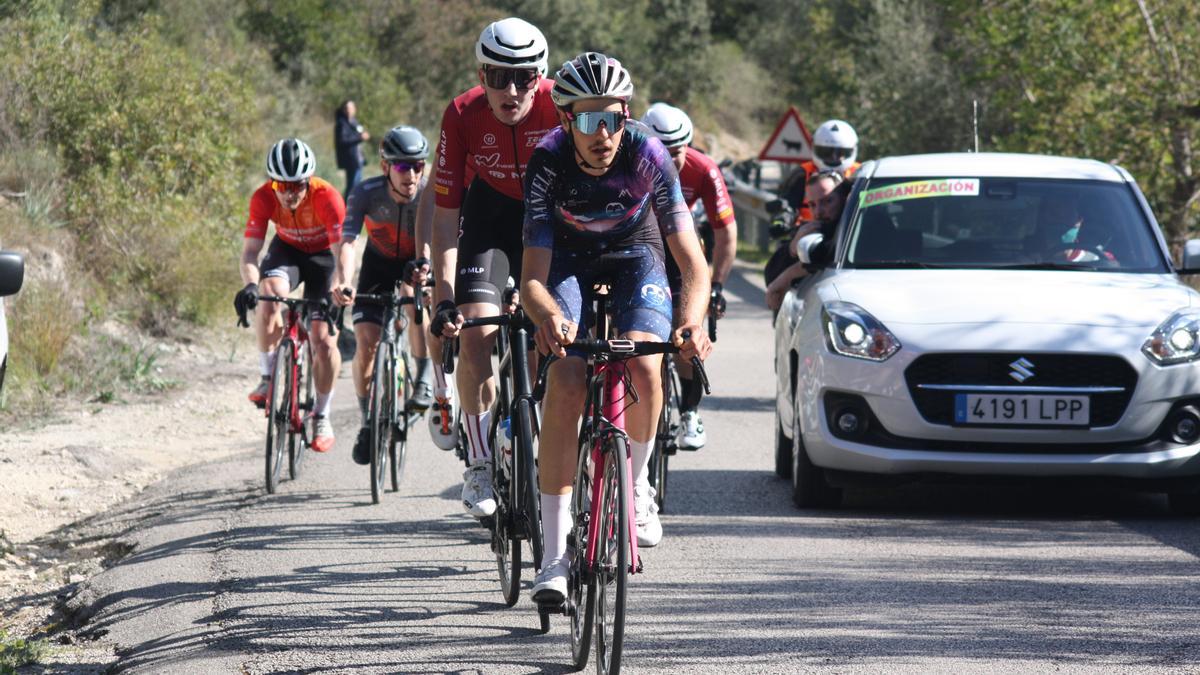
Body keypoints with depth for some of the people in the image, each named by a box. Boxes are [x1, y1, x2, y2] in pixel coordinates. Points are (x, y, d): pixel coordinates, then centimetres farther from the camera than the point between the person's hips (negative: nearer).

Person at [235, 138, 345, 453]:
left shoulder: (327, 197, -34)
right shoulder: (263, 198, -27)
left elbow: (342, 249, -39)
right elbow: (250, 252, -29)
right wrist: (250, 285, -49)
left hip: (323, 255, -1)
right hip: (287, 250, 1)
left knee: (323, 340, -12)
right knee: (269, 295, -33)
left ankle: (322, 416, 8)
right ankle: (268, 377, -17)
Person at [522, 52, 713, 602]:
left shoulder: (646, 156, -29)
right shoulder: (548, 164, -28)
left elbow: (692, 260, -31)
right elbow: (533, 275, -30)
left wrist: (692, 322, -50)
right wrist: (548, 317, -53)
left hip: (634, 259, 0)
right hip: (569, 263, 0)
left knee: (641, 365, -28)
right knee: (565, 382, -23)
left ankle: (637, 485, 3)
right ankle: (553, 557, -19)